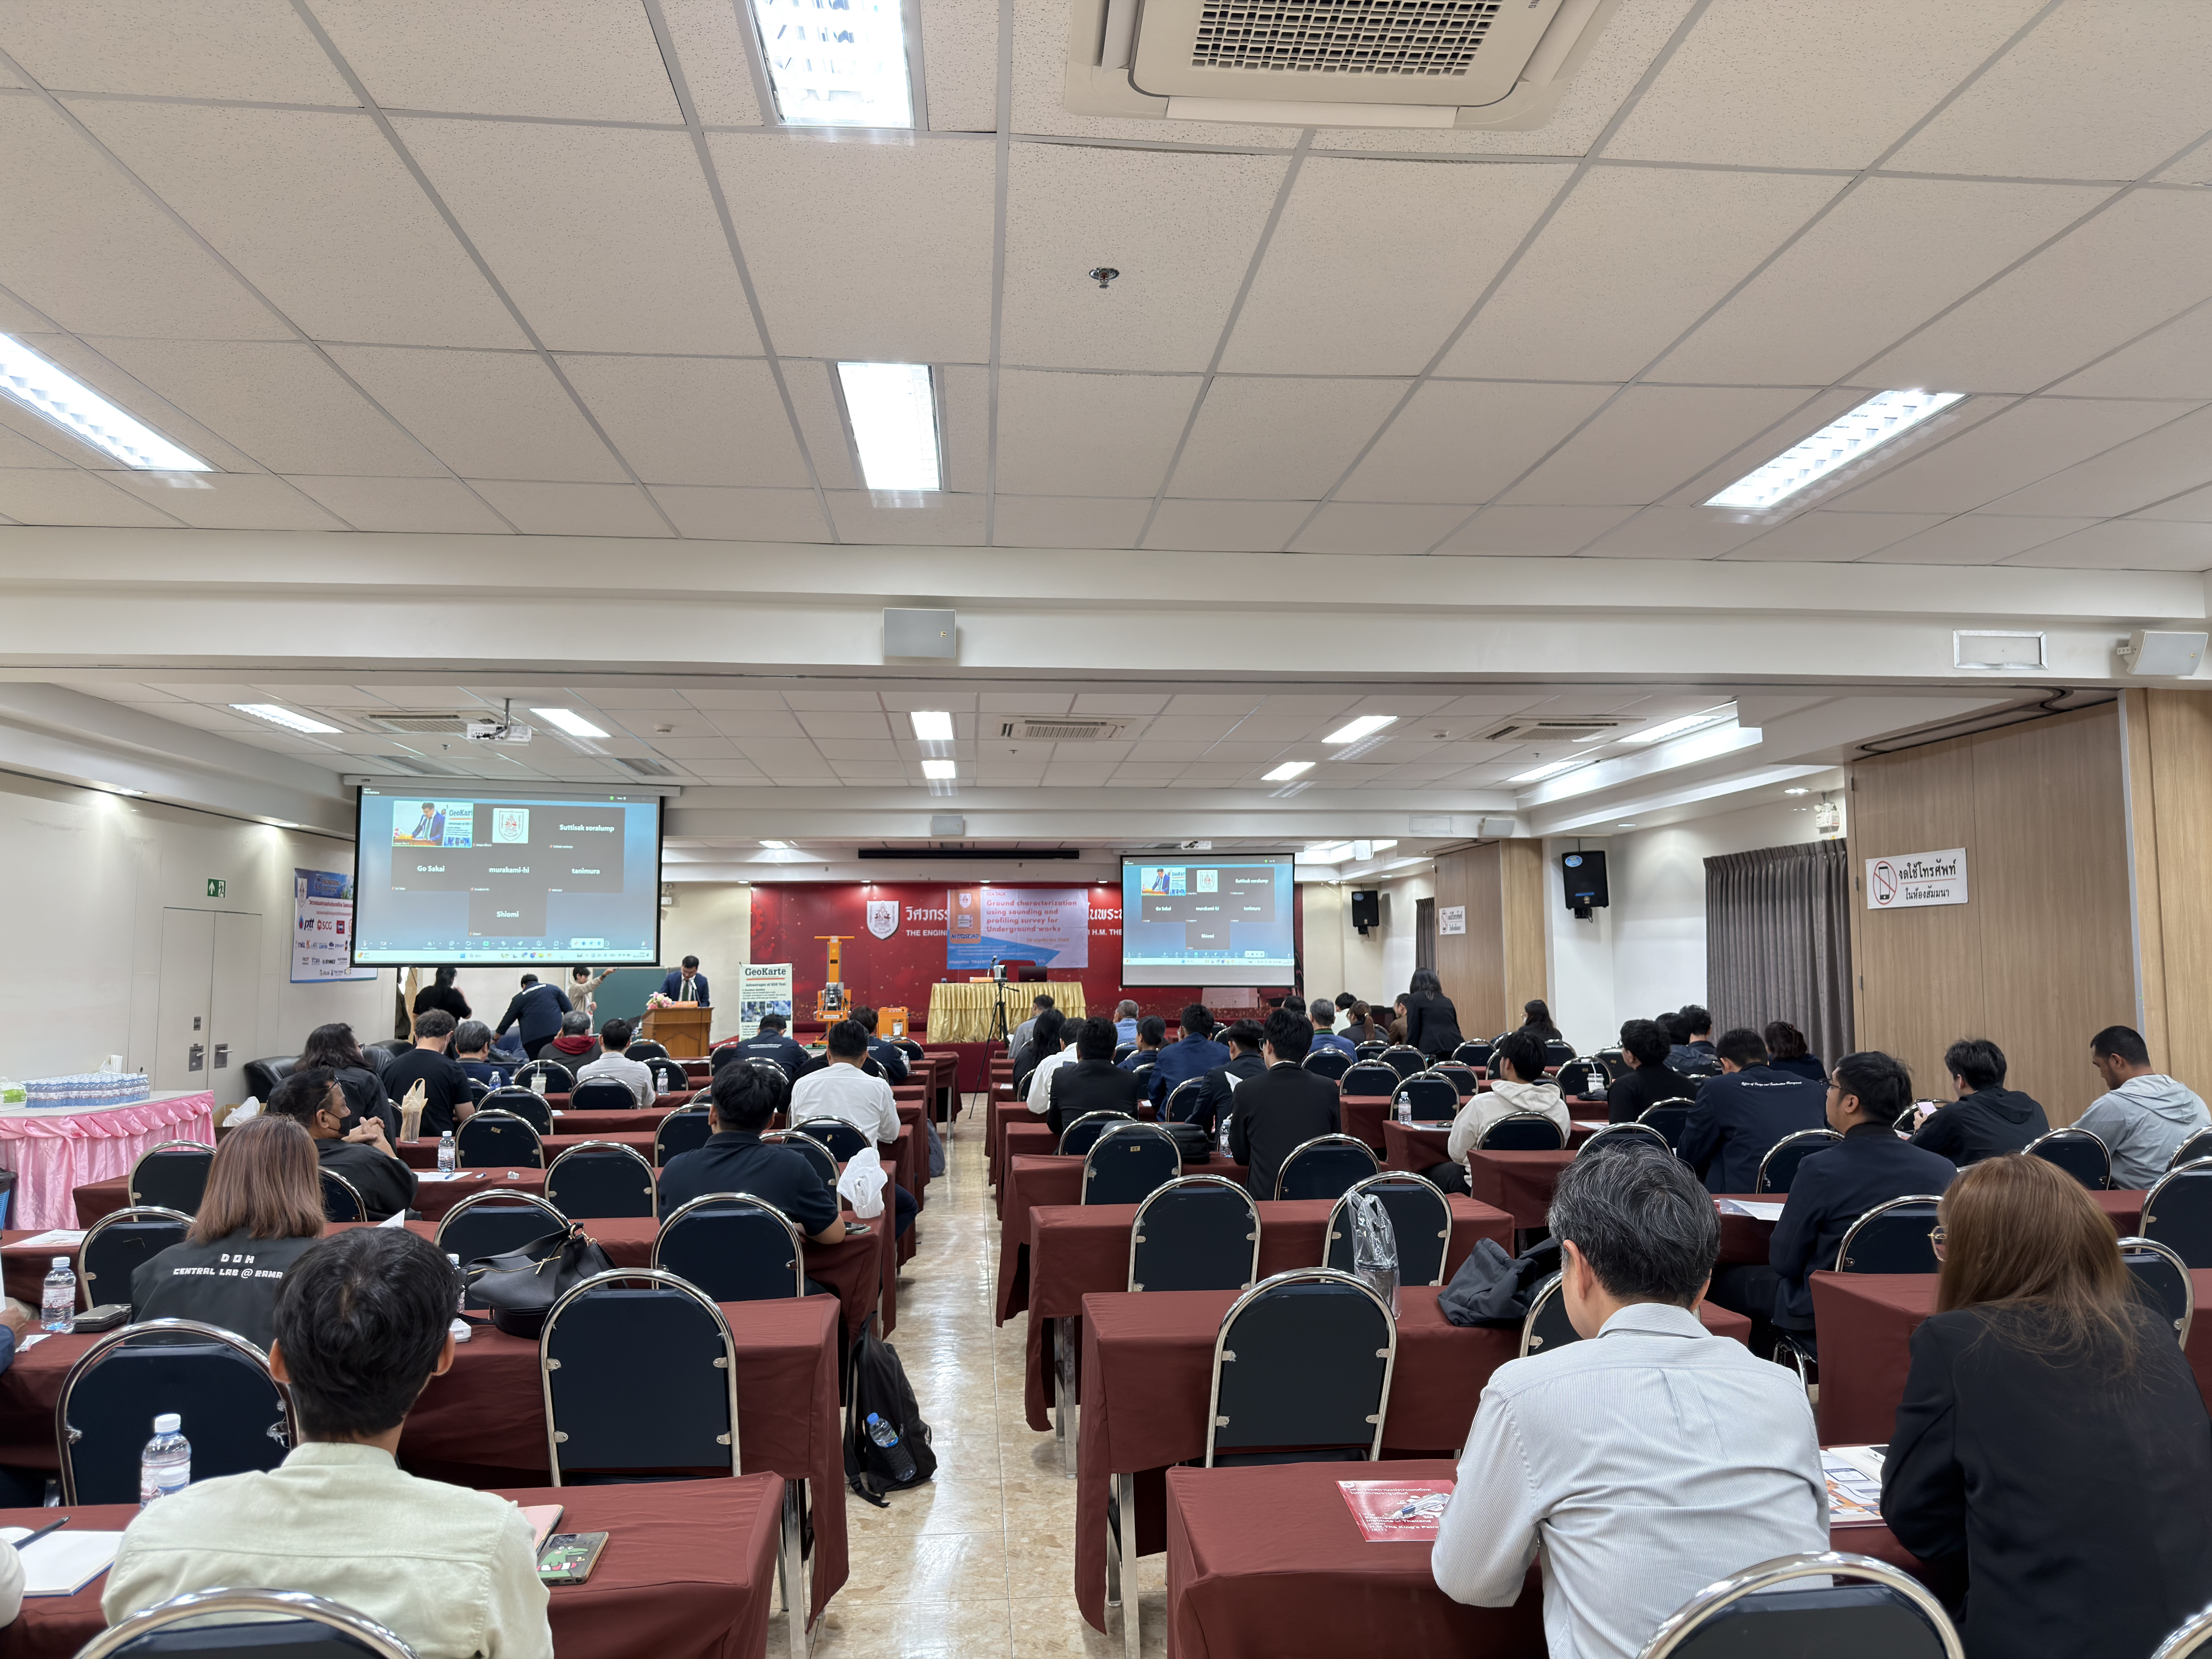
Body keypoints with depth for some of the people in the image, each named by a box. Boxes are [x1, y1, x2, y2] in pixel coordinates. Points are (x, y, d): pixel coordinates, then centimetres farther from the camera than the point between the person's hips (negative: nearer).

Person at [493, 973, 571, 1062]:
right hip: (557, 1033, 1)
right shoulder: (553, 989, 15)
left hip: (533, 1040, 0)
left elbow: (508, 1019, 18)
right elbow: (568, 1010, 10)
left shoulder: (520, 998, 14)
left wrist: (495, 1039, 30)